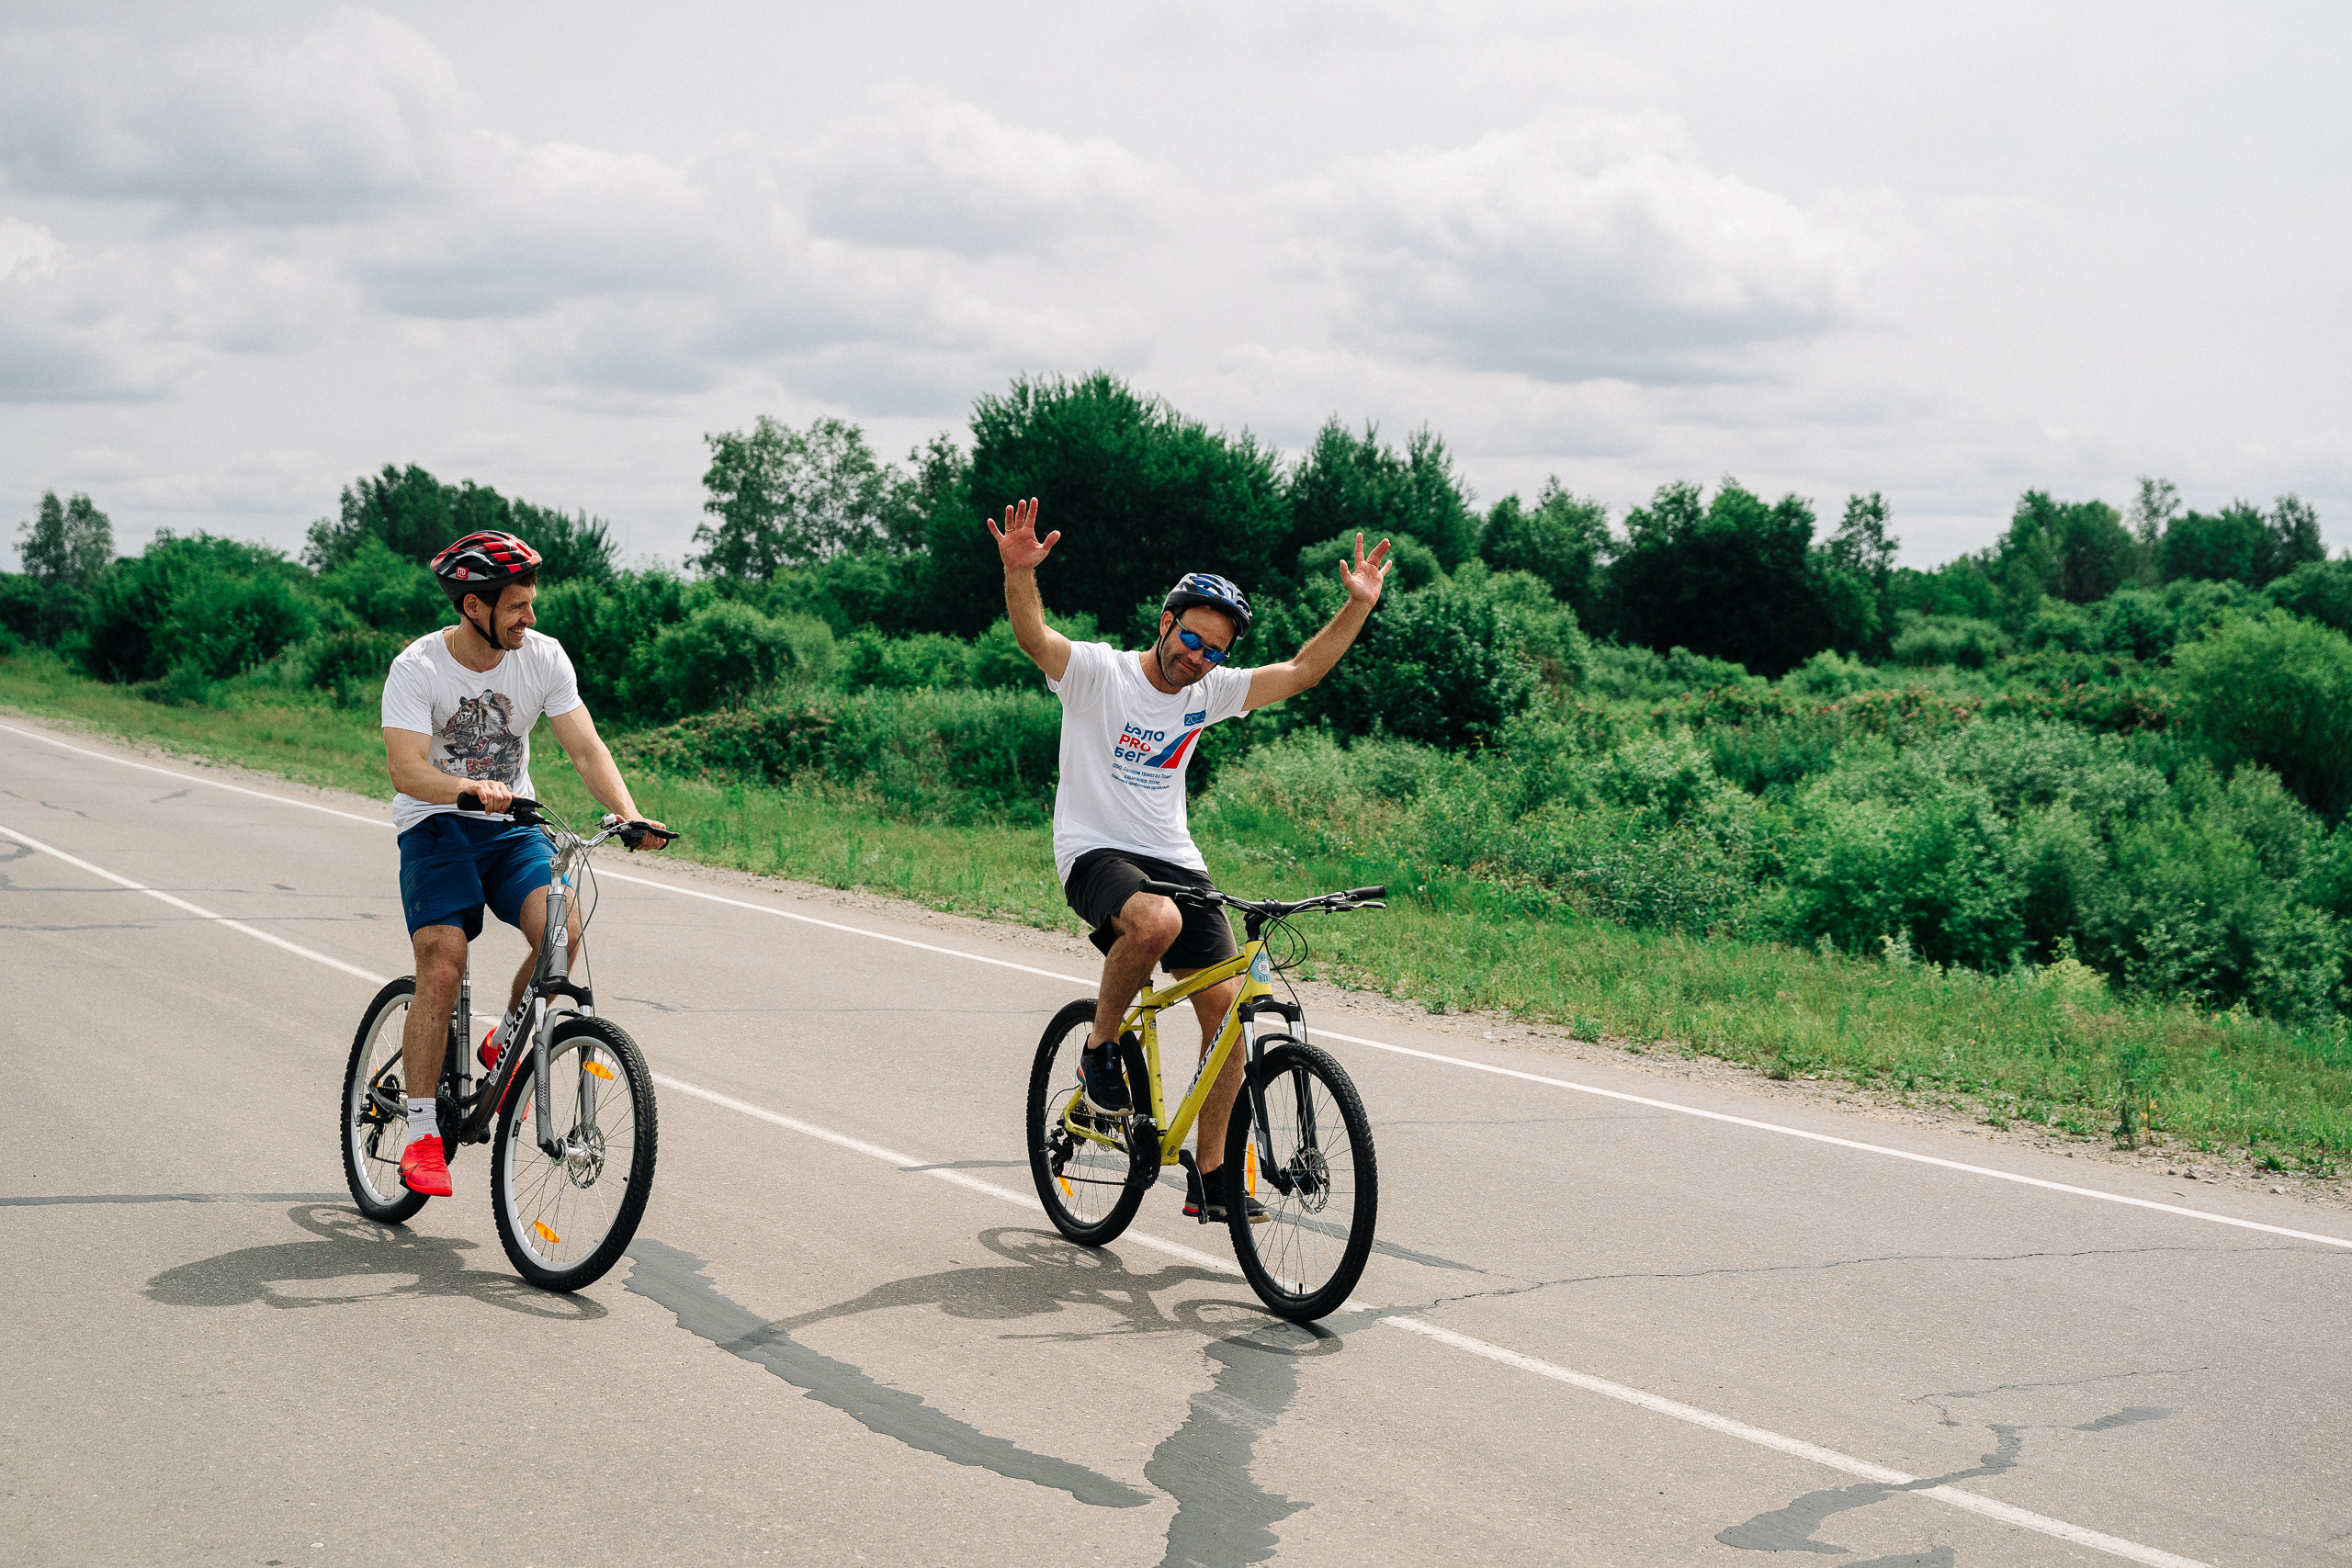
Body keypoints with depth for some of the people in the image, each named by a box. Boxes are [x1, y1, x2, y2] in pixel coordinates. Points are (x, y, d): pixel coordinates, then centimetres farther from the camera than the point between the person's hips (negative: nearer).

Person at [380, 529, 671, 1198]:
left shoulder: (544, 656, -6)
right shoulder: (418, 667, -16)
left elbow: (586, 748, -10)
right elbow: (406, 771, -26)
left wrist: (630, 816, -27)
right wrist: (471, 789, -46)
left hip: (510, 826, 3)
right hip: (435, 826, -3)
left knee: (562, 927, -24)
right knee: (442, 971, -20)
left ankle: (507, 1046, 4)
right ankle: (421, 1133, -8)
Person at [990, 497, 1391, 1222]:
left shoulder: (1209, 692, 8)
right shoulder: (1099, 672, -8)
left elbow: (1300, 672, 10)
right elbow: (1034, 637, -26)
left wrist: (1359, 606, 0)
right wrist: (1020, 569, -45)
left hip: (1174, 859, 6)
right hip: (1095, 853, -6)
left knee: (1226, 1004, -4)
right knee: (1157, 922, -39)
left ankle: (1209, 1175, 7)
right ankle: (1100, 1047, -11)